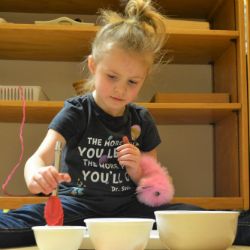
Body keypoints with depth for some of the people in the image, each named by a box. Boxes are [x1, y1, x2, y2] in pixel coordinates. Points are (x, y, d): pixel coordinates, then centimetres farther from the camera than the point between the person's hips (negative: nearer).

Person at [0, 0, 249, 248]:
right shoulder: (76, 113, -3)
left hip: (126, 207, 3)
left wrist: (137, 171, -11)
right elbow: (41, 157, -17)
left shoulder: (142, 121, 8)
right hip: (77, 205, -3)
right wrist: (36, 175, -42)